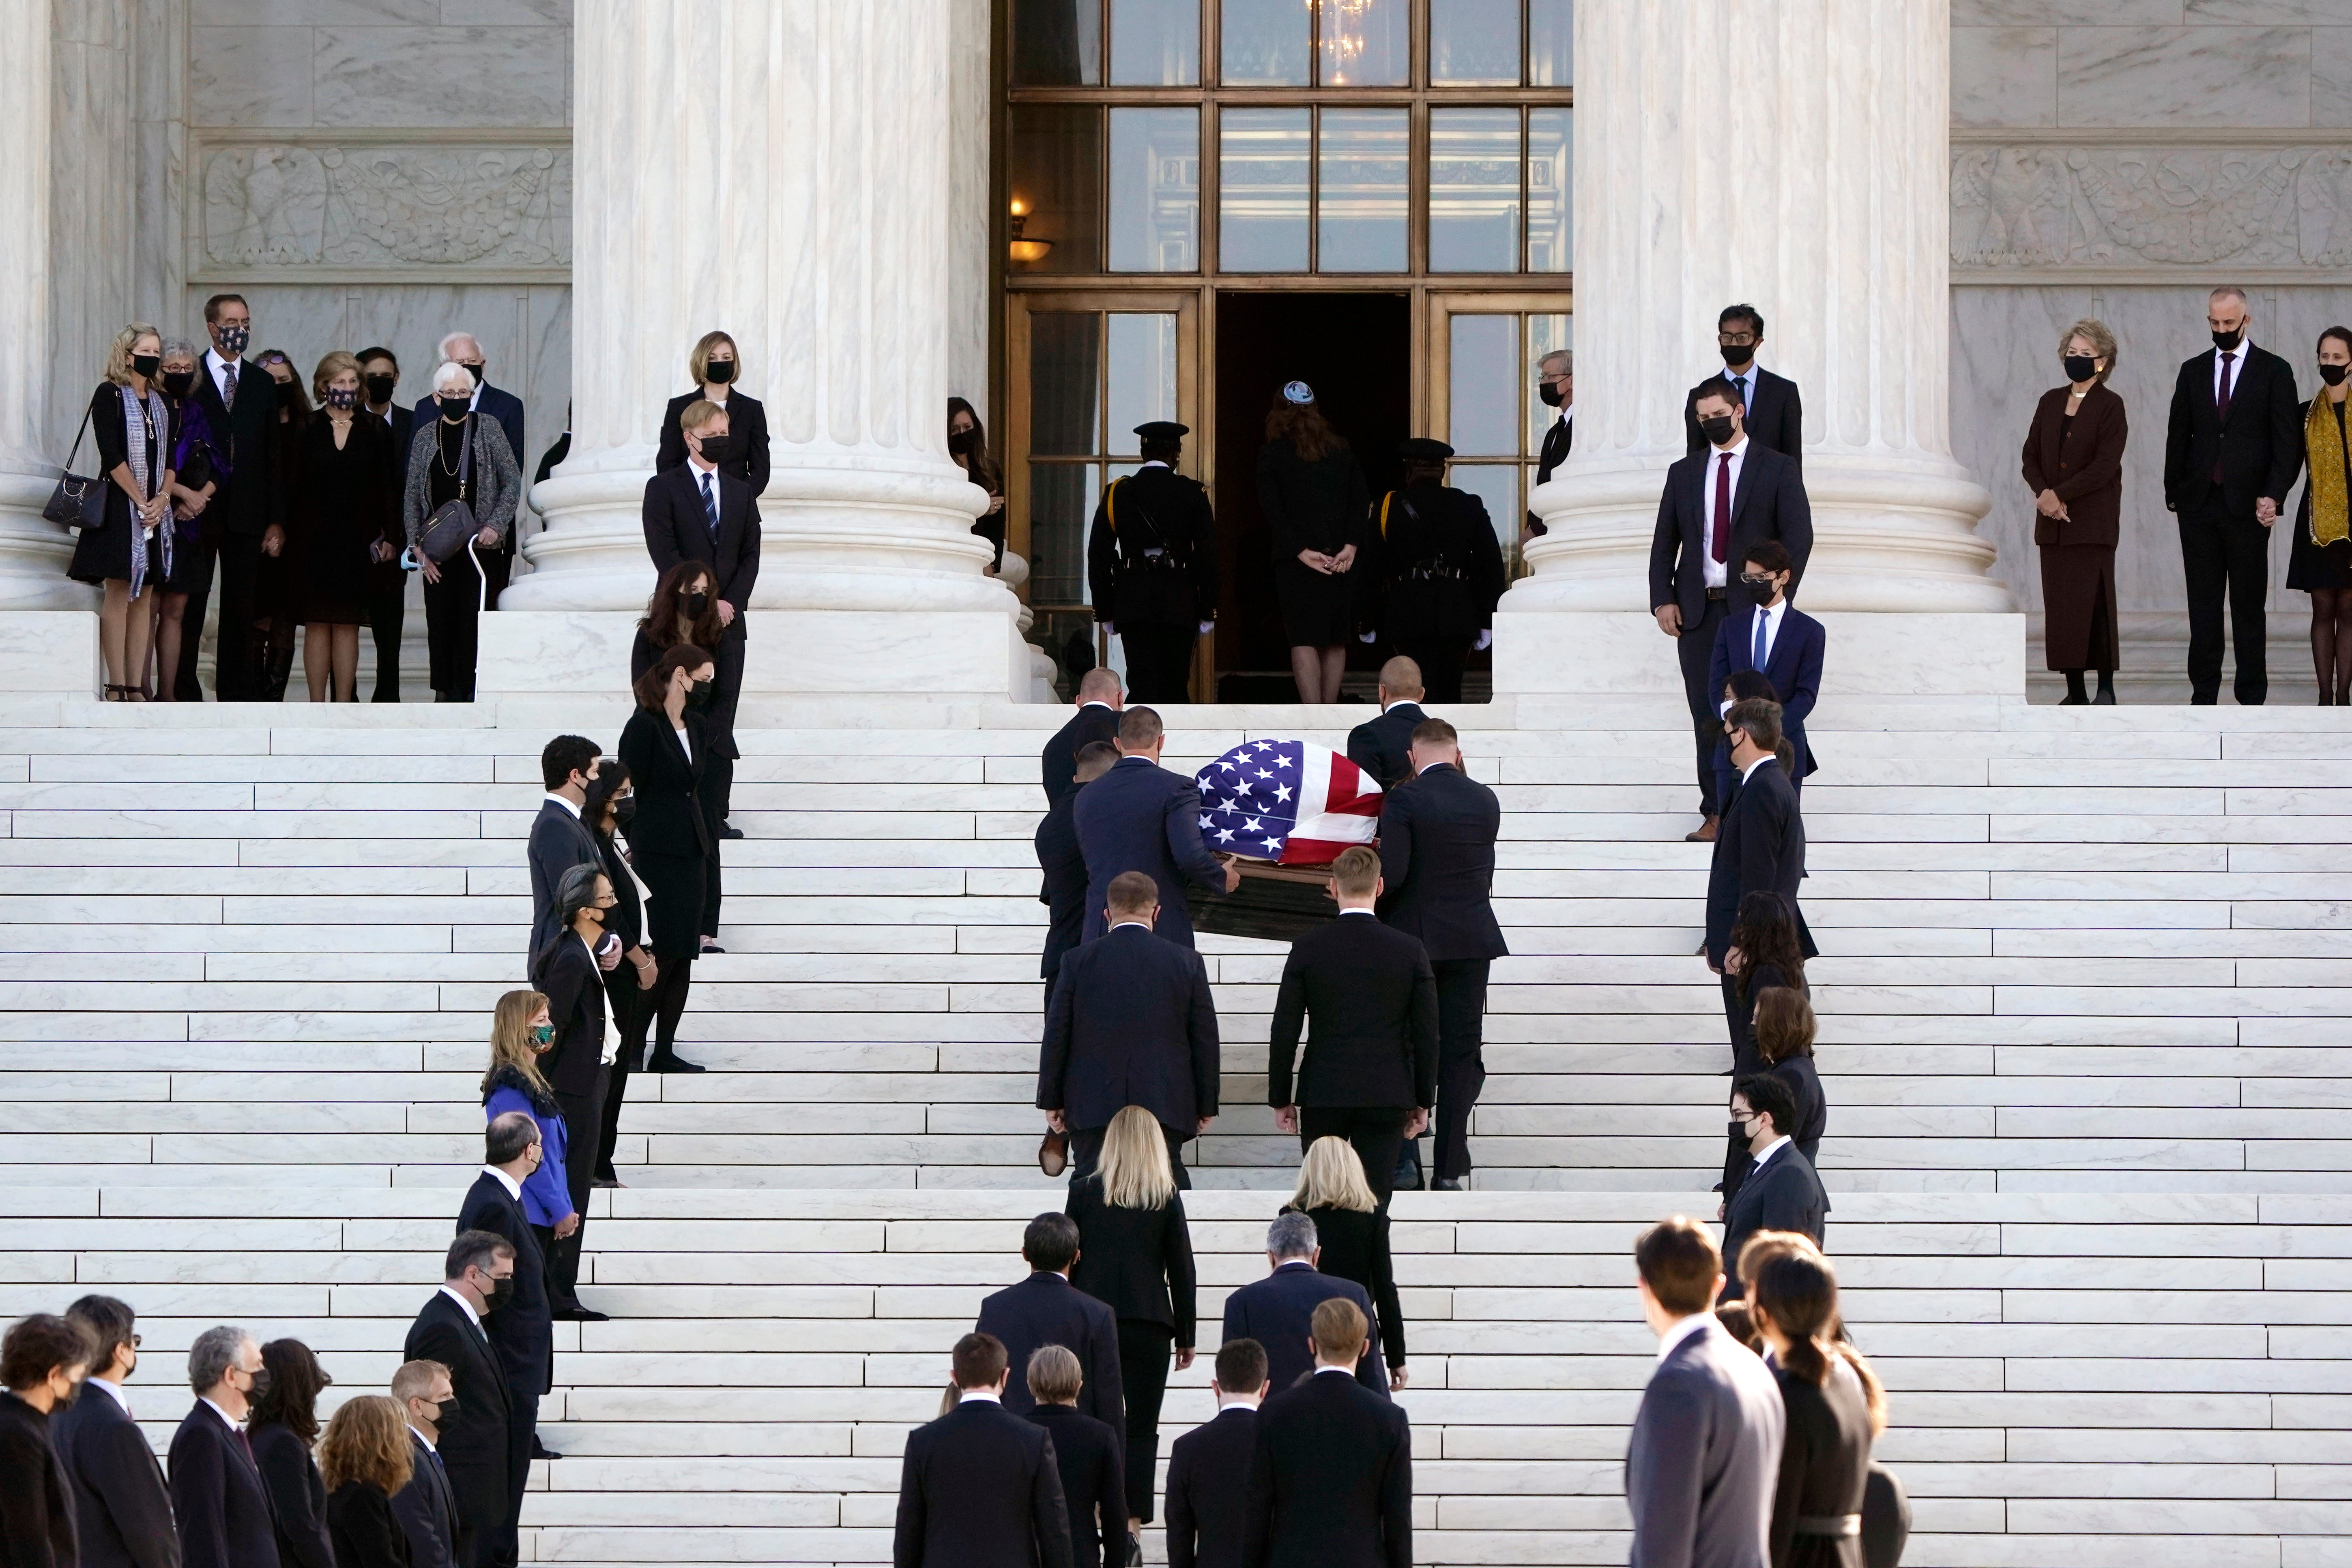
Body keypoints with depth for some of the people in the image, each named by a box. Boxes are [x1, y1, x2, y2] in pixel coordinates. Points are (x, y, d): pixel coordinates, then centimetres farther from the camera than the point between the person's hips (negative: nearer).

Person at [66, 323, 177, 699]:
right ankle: (117, 686, -11)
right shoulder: (109, 396, -3)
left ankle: (136, 686, 2)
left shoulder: (162, 403, 15)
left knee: (143, 597, 3)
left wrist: (162, 499, -5)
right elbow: (112, 456, -11)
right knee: (118, 593, -9)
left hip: (155, 509, 6)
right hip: (120, 506, -6)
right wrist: (140, 502, -13)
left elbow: (170, 457, 12)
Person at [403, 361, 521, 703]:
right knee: (440, 617, -2)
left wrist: (495, 526, -9)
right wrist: (418, 546, 0)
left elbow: (513, 483, 3)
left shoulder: (488, 430, 3)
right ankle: (444, 691, 1)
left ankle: (469, 688, -5)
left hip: (480, 543, -2)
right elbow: (412, 496, 9)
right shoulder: (425, 436, 8)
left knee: (473, 618, -7)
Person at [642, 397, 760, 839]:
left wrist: (731, 602, -5)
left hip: (728, 618, 4)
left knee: (720, 723, 1)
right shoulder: (664, 488, 1)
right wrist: (704, 604, -14)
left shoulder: (741, 493, 16)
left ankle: (716, 815, 1)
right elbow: (665, 554, -7)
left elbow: (750, 555, 11)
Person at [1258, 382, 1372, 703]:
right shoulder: (1341, 450, 8)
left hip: (1297, 564, -3)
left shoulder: (1273, 454, -2)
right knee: (1336, 641, 13)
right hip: (1341, 561, 3)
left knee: (1304, 641, -5)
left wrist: (1301, 552, -11)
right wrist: (1351, 547, -6)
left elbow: (1271, 508, -10)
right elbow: (1362, 500, 0)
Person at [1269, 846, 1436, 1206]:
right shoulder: (1410, 951, -3)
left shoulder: (1307, 949, -4)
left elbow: (1284, 1033, -2)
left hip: (1323, 1097, 0)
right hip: (1388, 1097, 0)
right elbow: (1427, 1036, 0)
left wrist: (1280, 1099, 7)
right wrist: (1423, 1102, 10)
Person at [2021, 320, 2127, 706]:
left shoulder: (2110, 406, -3)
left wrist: (2060, 494, -16)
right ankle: (2075, 692, 4)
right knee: (2059, 603, 1)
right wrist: (2043, 493, -8)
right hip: (2053, 521, 5)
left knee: (2093, 599, -9)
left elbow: (2104, 465, -12)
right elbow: (2030, 456, 10)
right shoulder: (2051, 402, 14)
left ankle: (2106, 687, -2)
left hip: (2093, 521, -5)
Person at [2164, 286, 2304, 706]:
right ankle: (2204, 692, 6)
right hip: (2200, 504, 3)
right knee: (2203, 603, 3)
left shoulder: (2274, 371, 2)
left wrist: (2274, 495, -14)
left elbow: (2287, 442, -2)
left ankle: (2251, 695, 4)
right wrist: (2174, 491, 8)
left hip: (2248, 506, -3)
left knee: (2248, 604, 0)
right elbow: (2178, 435, 15)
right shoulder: (2193, 371, 13)